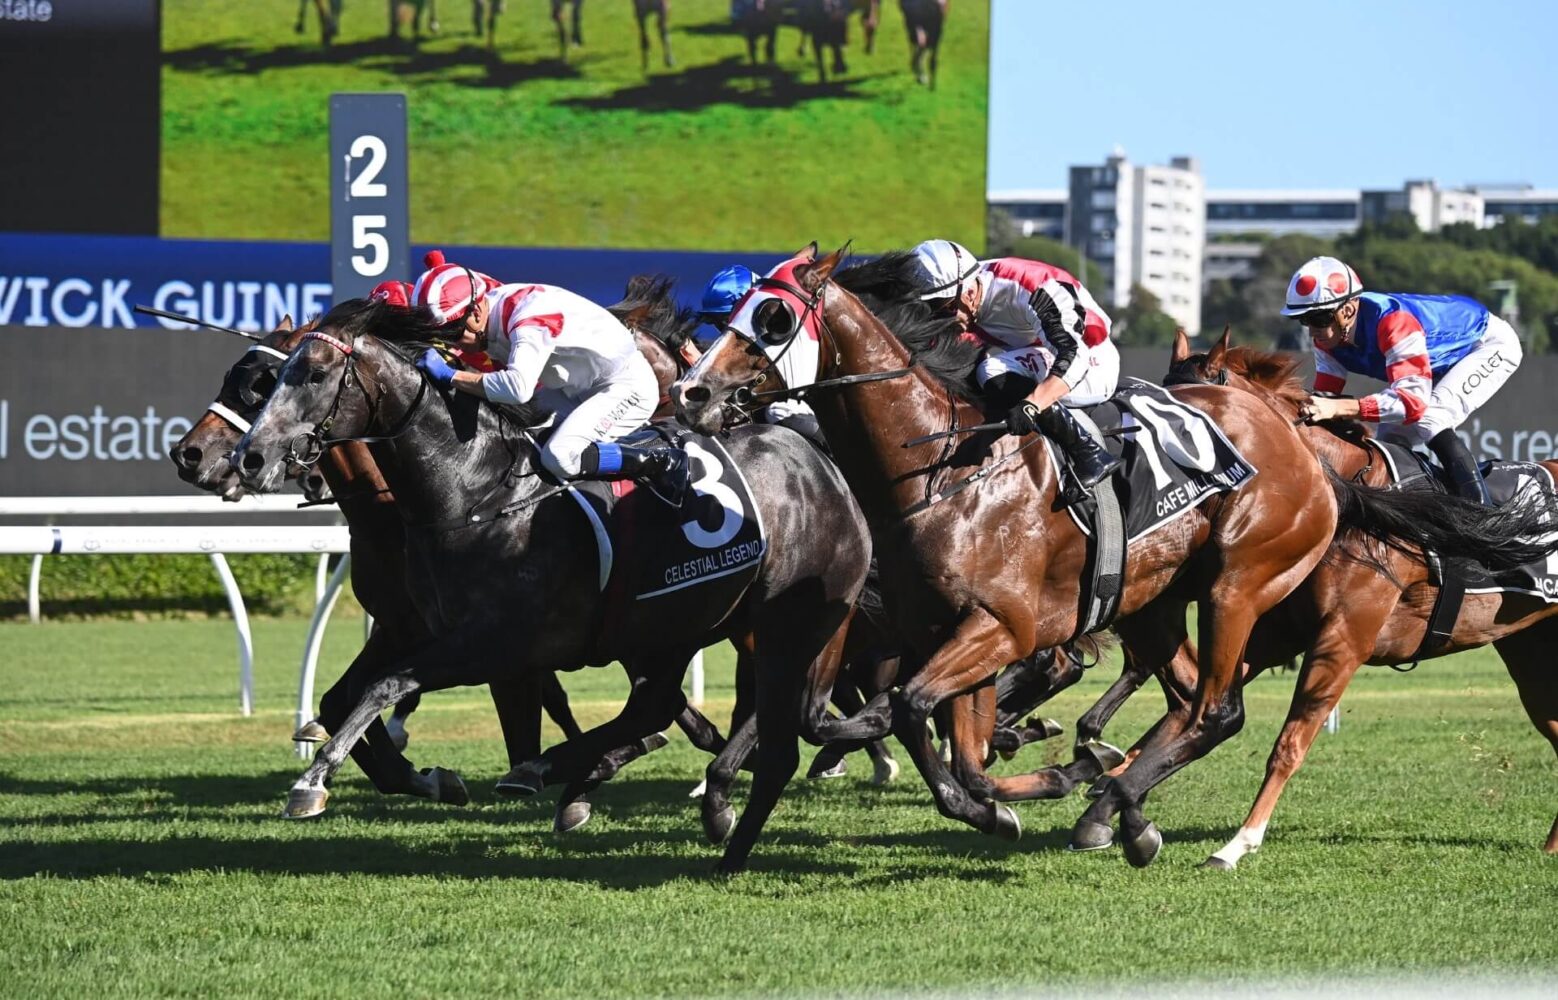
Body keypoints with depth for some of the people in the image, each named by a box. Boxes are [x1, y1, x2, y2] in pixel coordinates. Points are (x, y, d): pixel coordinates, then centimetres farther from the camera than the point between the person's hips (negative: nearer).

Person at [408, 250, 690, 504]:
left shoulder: (527, 316, -31)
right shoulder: (487, 319, -3)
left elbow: (518, 387, -46)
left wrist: (452, 376, -41)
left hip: (627, 385, -10)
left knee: (559, 457, -26)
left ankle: (663, 463, -12)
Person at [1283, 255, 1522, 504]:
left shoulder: (1392, 322, -40)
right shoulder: (1329, 334, -15)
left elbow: (1414, 399, -47)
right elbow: (1326, 394, -10)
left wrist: (1339, 408, -58)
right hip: (1442, 363, 9)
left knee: (1431, 420, -29)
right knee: (1391, 438, -3)